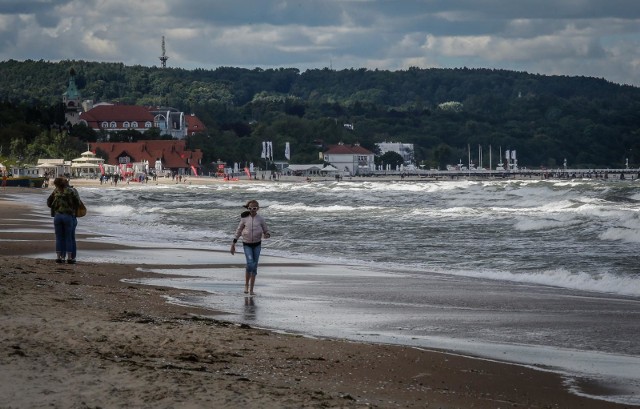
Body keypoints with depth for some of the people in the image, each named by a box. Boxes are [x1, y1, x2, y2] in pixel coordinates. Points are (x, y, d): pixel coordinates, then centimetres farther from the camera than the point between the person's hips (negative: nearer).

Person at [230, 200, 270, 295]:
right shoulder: (245, 218, -4)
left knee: (254, 266, 3)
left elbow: (266, 232, 2)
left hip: (257, 244, 1)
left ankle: (251, 289, 10)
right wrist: (233, 243, 2)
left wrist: (267, 235, -23)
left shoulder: (261, 219, -4)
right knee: (250, 263, -20)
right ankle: (246, 284, 0)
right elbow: (238, 231, 5)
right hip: (247, 244, -1)